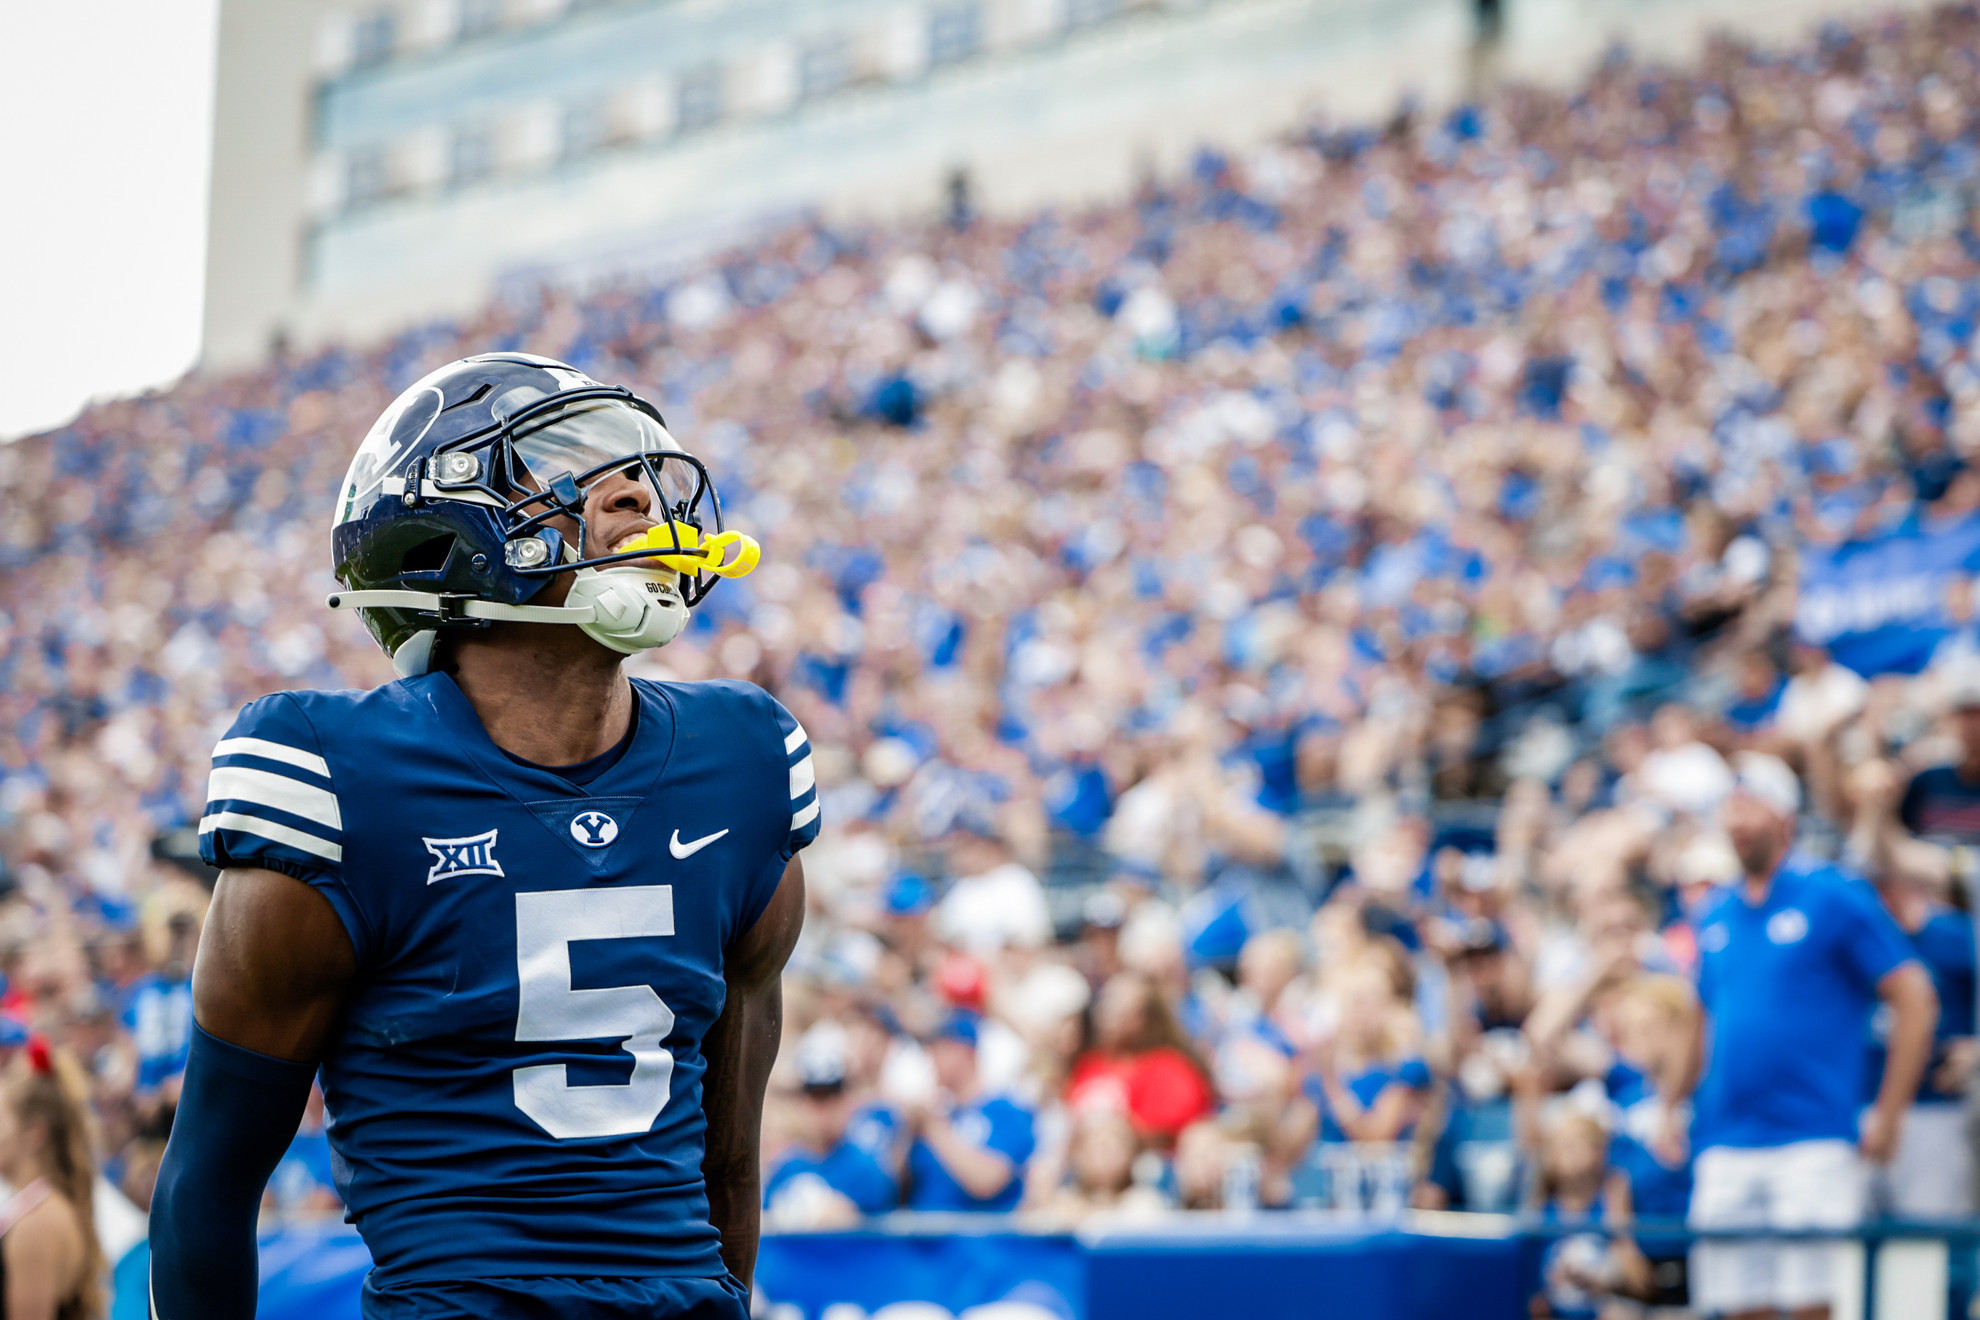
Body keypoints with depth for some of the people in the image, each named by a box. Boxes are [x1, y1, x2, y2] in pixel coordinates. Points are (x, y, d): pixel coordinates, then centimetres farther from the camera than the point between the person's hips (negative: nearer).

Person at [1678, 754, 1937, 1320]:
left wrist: (1888, 1115, -8)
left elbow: (1915, 1001, -4)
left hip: (1812, 1140, -5)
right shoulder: (1716, 918, 15)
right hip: (1725, 1143, 5)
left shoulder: (1835, 897, -3)